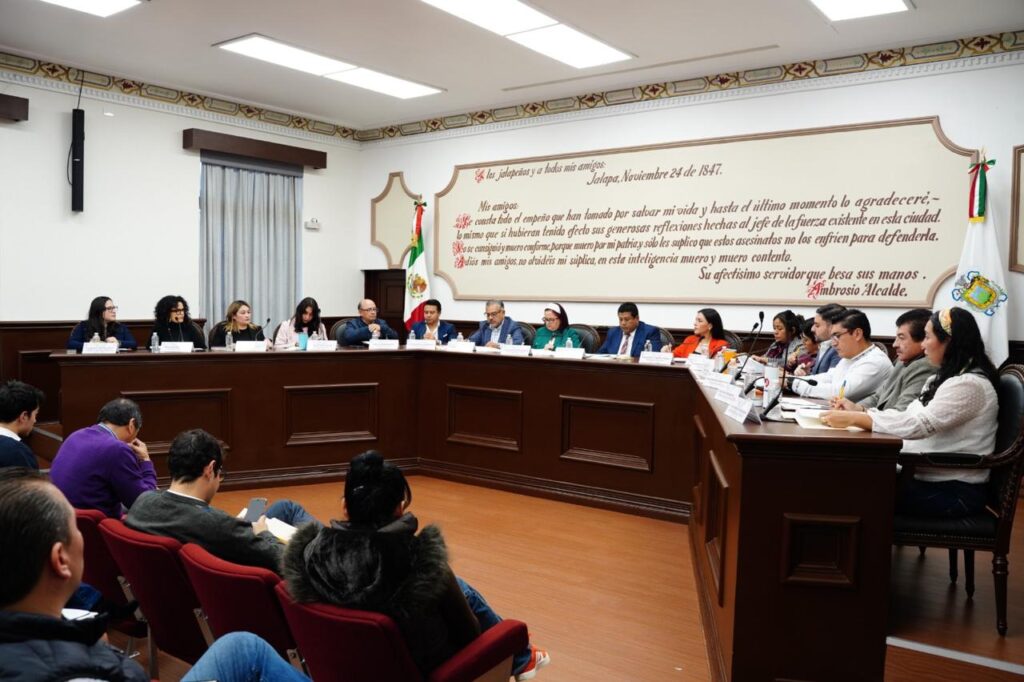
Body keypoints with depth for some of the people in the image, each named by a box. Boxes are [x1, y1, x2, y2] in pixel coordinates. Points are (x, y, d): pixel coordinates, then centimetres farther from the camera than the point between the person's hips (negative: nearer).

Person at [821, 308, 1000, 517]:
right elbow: (909, 416, 10)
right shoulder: (946, 378, 14)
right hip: (930, 478, 8)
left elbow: (918, 425, -26)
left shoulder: (969, 384, -17)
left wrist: (853, 418, -24)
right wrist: (858, 412, -3)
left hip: (954, 492, -8)